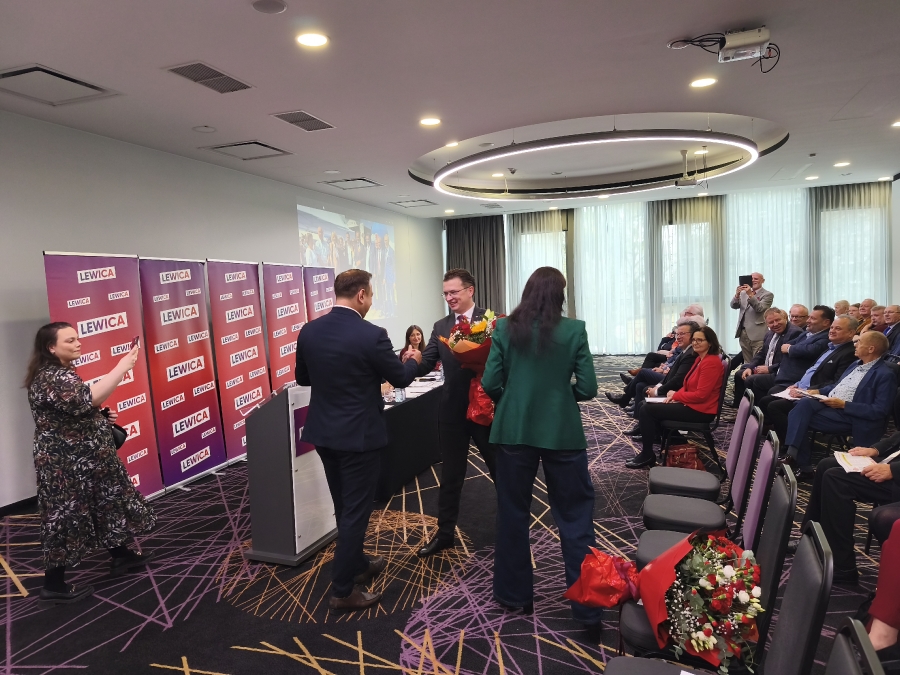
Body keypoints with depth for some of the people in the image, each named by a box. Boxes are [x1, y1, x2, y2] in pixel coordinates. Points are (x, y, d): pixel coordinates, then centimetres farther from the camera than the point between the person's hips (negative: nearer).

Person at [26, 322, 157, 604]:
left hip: (85, 459, 10)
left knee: (108, 504, 17)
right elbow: (87, 398, -37)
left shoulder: (64, 372, 12)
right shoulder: (49, 378, -21)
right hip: (66, 465, -10)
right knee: (67, 518, 1)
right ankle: (54, 585, 15)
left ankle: (121, 555, 32)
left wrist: (102, 416, 6)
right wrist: (122, 367, -35)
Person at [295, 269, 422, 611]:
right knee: (356, 510, 5)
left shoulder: (309, 331, -1)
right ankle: (343, 590, 14)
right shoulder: (371, 335, -19)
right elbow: (400, 378, -7)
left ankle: (357, 564, 38)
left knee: (344, 507, 21)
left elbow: (303, 378, 12)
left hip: (323, 431, 7)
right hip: (359, 434, -7)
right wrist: (412, 361, 14)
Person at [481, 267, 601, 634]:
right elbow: (587, 388, -6)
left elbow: (490, 384, -5)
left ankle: (515, 594, 29)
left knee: (513, 514, 15)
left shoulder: (505, 329, -4)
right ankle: (588, 607, 16)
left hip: (514, 431, 1)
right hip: (563, 433, -1)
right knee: (575, 519, 9)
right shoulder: (574, 330, -6)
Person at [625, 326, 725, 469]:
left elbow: (701, 394, -24)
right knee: (646, 405, 6)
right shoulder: (700, 359, 13)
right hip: (691, 404, 10)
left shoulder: (711, 362, -19)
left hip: (700, 410, -10)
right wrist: (676, 394, -4)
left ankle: (647, 455, -1)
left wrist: (676, 395, -12)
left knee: (647, 409, -12)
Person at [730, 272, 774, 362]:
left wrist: (751, 295, -26)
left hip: (757, 334, -5)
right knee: (747, 363, 11)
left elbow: (760, 308, -16)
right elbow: (734, 306, 3)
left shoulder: (767, 295, -1)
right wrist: (737, 294, -15)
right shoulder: (743, 293, 15)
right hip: (743, 333, 5)